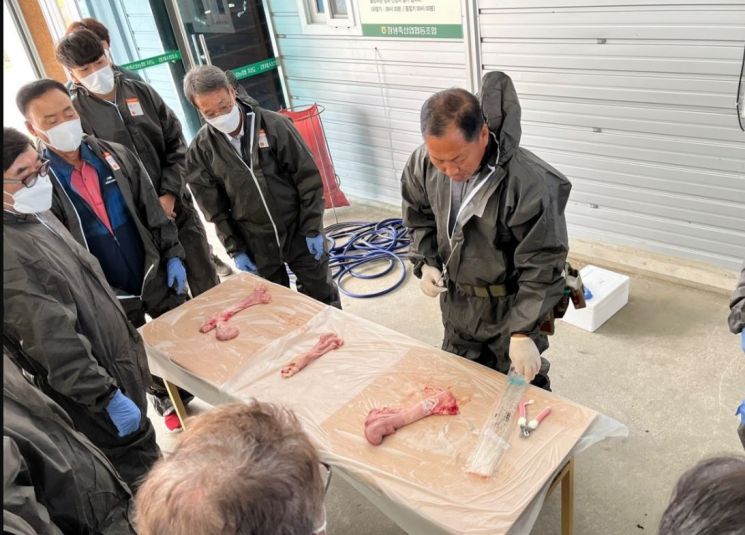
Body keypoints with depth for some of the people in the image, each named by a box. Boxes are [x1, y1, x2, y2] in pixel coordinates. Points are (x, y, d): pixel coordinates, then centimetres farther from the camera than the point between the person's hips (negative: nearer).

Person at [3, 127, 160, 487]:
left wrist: (129, 342, 20)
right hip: (91, 396, -9)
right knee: (138, 473, 8)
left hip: (120, 363, 9)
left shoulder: (37, 215, 3)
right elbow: (53, 342, -28)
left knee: (144, 454, 26)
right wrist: (108, 396, -24)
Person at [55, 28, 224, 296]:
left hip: (177, 208, 4)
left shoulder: (141, 92, 5)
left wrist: (169, 195, -6)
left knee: (207, 285, 14)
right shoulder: (74, 112, -7)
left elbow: (176, 143, 6)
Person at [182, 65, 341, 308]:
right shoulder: (201, 150, -7)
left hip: (298, 230, -1)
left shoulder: (274, 125, -13)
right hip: (255, 243, 1)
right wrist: (235, 249, -2)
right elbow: (214, 208, 1)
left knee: (322, 296, 12)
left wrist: (312, 229, -9)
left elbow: (308, 178, -8)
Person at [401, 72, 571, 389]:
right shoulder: (423, 162, -15)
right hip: (455, 300, 5)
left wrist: (523, 331, -25)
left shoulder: (529, 183, -32)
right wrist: (425, 262, -6)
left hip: (510, 304, -5)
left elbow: (541, 267, -24)